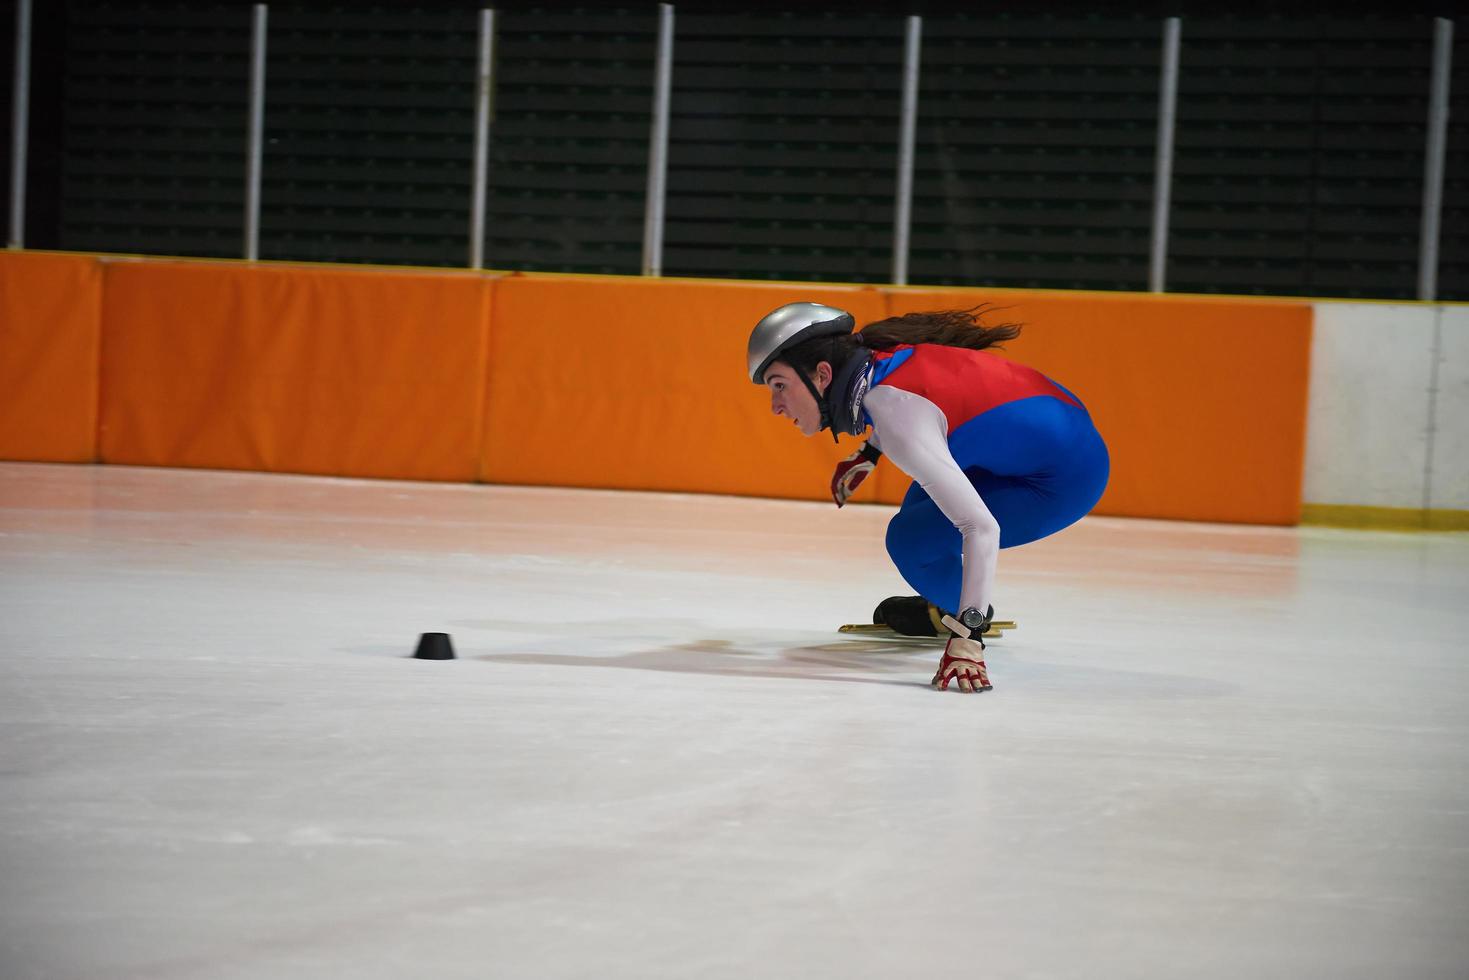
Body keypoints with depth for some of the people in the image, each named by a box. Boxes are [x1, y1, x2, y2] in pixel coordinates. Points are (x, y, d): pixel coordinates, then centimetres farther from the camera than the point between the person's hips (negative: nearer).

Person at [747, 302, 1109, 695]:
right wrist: (869, 453, 26)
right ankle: (943, 608, 37)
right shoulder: (869, 358, -4)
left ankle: (956, 617, 14)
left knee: (911, 540, -11)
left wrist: (967, 636, -35)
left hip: (1068, 476, -9)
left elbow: (981, 529, -33)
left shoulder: (892, 411, -28)